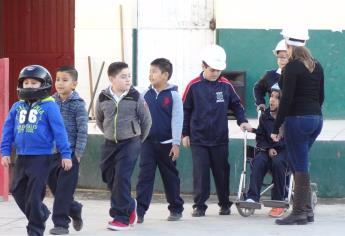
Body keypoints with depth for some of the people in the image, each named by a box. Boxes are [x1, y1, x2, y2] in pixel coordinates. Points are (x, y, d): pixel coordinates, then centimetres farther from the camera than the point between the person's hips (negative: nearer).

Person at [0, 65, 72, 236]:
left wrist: (65, 154, -10)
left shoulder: (49, 106, -9)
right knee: (17, 191, 12)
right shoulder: (17, 107, 6)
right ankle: (41, 214, 32)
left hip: (41, 156, -6)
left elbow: (59, 131, -9)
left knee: (34, 194, -3)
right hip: (22, 156, 6)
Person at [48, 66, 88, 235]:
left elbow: (82, 130, -9)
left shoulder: (78, 104, -8)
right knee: (53, 184, 10)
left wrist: (78, 153, -13)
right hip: (53, 151, 5)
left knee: (64, 189, -5)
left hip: (70, 153, -5)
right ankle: (74, 209, 31)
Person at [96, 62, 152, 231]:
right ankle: (129, 206, 33)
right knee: (109, 177, 11)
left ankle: (121, 217, -3)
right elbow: (99, 120, 15)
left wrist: (138, 139, 8)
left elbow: (146, 120, 2)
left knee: (122, 178, -11)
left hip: (130, 143, -4)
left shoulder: (135, 97, -9)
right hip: (110, 144, 4)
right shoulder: (103, 98, -2)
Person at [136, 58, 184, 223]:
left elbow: (177, 120, -9)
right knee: (145, 176, -5)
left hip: (166, 143, -3)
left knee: (170, 177, 9)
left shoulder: (173, 95, -6)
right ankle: (139, 211, -9)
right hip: (148, 142, 3)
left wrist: (176, 144, -12)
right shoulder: (146, 95, 4)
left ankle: (176, 209, 22)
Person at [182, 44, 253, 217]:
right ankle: (199, 205, 2)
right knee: (200, 172, -5)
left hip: (220, 138, 2)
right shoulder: (194, 86, -6)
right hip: (198, 139, -2)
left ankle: (225, 204, 22)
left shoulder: (226, 85, 0)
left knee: (222, 172, 9)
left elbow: (236, 105, 12)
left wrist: (242, 121, -3)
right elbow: (185, 110, 2)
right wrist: (185, 134, 3)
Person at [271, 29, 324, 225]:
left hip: (298, 119, -8)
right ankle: (307, 209, 16)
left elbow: (286, 100, -15)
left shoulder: (292, 67, -12)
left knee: (300, 166, -4)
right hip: (316, 118, 8)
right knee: (297, 162, 17)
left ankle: (300, 212, -2)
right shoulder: (317, 66, 11)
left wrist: (276, 128, -12)